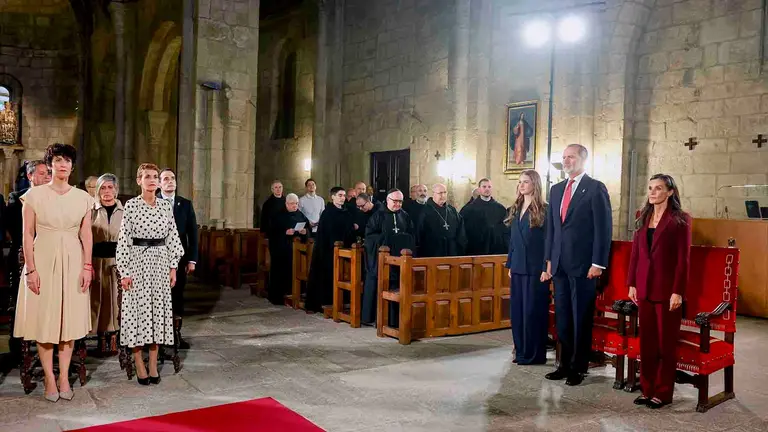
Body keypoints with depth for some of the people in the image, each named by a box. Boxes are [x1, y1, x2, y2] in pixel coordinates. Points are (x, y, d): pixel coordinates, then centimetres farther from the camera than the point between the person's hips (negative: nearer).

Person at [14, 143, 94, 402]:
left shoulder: (83, 197, 4)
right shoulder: (34, 195, -2)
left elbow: (86, 235, 6)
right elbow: (28, 234, -3)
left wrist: (87, 267, -1)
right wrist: (31, 269, -9)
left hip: (72, 262, 2)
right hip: (43, 260, -2)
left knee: (69, 319, 6)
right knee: (44, 320, 3)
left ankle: (64, 377, 16)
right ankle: (50, 379, 13)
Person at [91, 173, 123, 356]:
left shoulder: (124, 211, 4)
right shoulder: (91, 211, 3)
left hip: (118, 261, 0)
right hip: (98, 261, 0)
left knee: (116, 298, 3)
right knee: (99, 299, 3)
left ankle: (113, 338, 12)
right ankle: (102, 339, 12)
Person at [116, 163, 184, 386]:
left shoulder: (166, 205, 6)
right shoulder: (131, 205, -4)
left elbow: (172, 236, 9)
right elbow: (124, 239, -5)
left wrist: (173, 267, 5)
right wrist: (125, 271, -9)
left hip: (160, 262, 4)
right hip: (138, 261, -3)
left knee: (158, 309, 7)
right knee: (138, 310, 1)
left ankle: (153, 365, 17)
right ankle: (139, 366, 11)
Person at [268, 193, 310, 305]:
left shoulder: (301, 215, 11)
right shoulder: (279, 216, -1)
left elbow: (308, 228, 12)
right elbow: (272, 232, -7)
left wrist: (305, 231, -10)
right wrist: (285, 232, -19)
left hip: (296, 248, 4)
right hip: (280, 249, -3)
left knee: (293, 271, -1)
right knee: (279, 271, -3)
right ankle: (277, 297, 5)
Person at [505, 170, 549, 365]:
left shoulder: (543, 210, -7)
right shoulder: (516, 209, 13)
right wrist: (510, 264, 13)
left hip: (535, 268, -6)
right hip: (518, 267, 7)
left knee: (532, 310, -1)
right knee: (517, 310, 9)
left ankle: (534, 354, 9)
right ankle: (521, 351, 19)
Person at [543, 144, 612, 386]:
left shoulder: (595, 188, -5)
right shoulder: (556, 189, 14)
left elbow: (603, 228, -9)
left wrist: (597, 264, -13)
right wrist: (549, 260, 13)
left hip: (583, 265, -6)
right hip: (560, 264, 6)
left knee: (581, 319, 3)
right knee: (562, 318, 11)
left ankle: (579, 368, 15)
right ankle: (565, 364, 21)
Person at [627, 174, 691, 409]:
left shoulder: (680, 220, -5)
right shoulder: (643, 218, 11)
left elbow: (683, 258, -9)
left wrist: (678, 291, -13)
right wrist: (632, 283, 7)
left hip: (667, 289, -5)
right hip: (644, 288, 5)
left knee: (666, 342, 5)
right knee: (647, 341, 10)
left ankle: (663, 392, 14)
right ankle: (647, 389, 20)